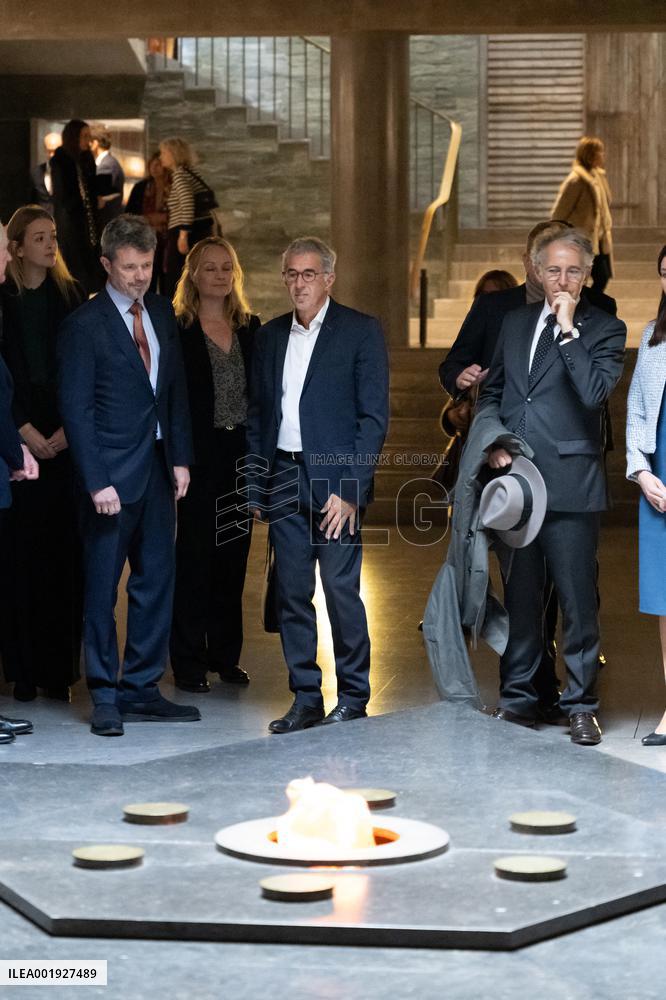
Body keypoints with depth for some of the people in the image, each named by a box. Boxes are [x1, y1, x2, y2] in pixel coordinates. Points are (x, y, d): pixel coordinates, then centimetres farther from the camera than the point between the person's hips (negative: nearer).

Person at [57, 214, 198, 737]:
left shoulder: (162, 313, 10)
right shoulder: (85, 324, -9)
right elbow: (76, 409, -11)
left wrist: (180, 457, 5)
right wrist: (96, 481, -16)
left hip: (159, 467, 6)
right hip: (112, 472, -6)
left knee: (156, 582, 9)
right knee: (102, 589, 1)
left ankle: (142, 689, 18)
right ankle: (105, 696, 9)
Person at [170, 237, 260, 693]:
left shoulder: (251, 328, 10)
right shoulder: (177, 331, -5)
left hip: (242, 455, 5)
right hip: (200, 456, -5)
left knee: (234, 556, 10)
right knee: (195, 556, -1)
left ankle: (226, 655, 20)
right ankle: (189, 661, 7)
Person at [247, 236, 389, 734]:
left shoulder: (361, 331, -2)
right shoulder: (271, 335, 13)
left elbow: (374, 416, -6)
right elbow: (257, 414, 16)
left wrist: (349, 488, -13)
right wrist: (255, 483, 7)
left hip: (335, 481, -5)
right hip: (284, 481, 5)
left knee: (342, 590, -5)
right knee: (293, 594, 6)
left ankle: (353, 697, 7)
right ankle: (306, 698, 13)